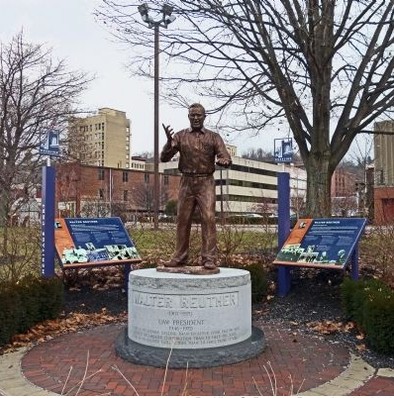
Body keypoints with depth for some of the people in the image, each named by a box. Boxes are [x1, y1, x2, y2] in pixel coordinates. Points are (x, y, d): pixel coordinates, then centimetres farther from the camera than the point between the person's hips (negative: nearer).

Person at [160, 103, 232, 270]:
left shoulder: (213, 137, 7)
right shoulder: (180, 136, 8)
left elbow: (227, 158, -1)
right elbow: (164, 157, 2)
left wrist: (223, 161, -25)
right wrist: (169, 142, -17)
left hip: (206, 182, -1)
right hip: (186, 182, 2)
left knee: (208, 218, -11)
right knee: (183, 220, 5)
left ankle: (209, 259, -9)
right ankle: (179, 257, 15)